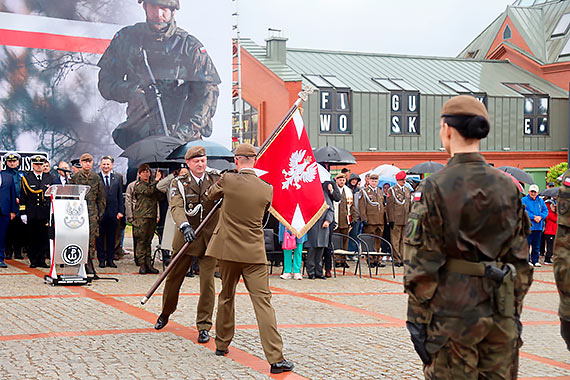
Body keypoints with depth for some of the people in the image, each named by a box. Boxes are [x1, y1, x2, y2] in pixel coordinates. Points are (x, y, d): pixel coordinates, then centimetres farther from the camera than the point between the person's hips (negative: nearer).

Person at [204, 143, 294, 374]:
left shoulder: (228, 180, -9)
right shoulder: (267, 190, -5)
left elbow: (210, 194, 11)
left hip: (227, 250, 1)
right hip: (254, 253, -1)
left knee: (226, 297, 20)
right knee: (263, 302, -5)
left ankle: (222, 344, 33)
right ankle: (275, 358, -11)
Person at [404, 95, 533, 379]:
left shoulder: (435, 187, -9)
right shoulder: (508, 187, 5)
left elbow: (421, 265, -11)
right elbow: (520, 258, 9)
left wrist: (417, 319, -5)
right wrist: (515, 310, 16)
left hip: (452, 312, -4)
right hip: (500, 313, 4)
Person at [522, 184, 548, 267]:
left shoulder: (541, 201, 13)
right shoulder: (524, 200, -1)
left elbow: (546, 210, 8)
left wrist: (540, 217, -11)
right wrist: (533, 217, -18)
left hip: (538, 227, 4)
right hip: (528, 226, -4)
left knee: (536, 245, 9)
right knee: (527, 244, -5)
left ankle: (535, 260, 17)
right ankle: (527, 260, 2)